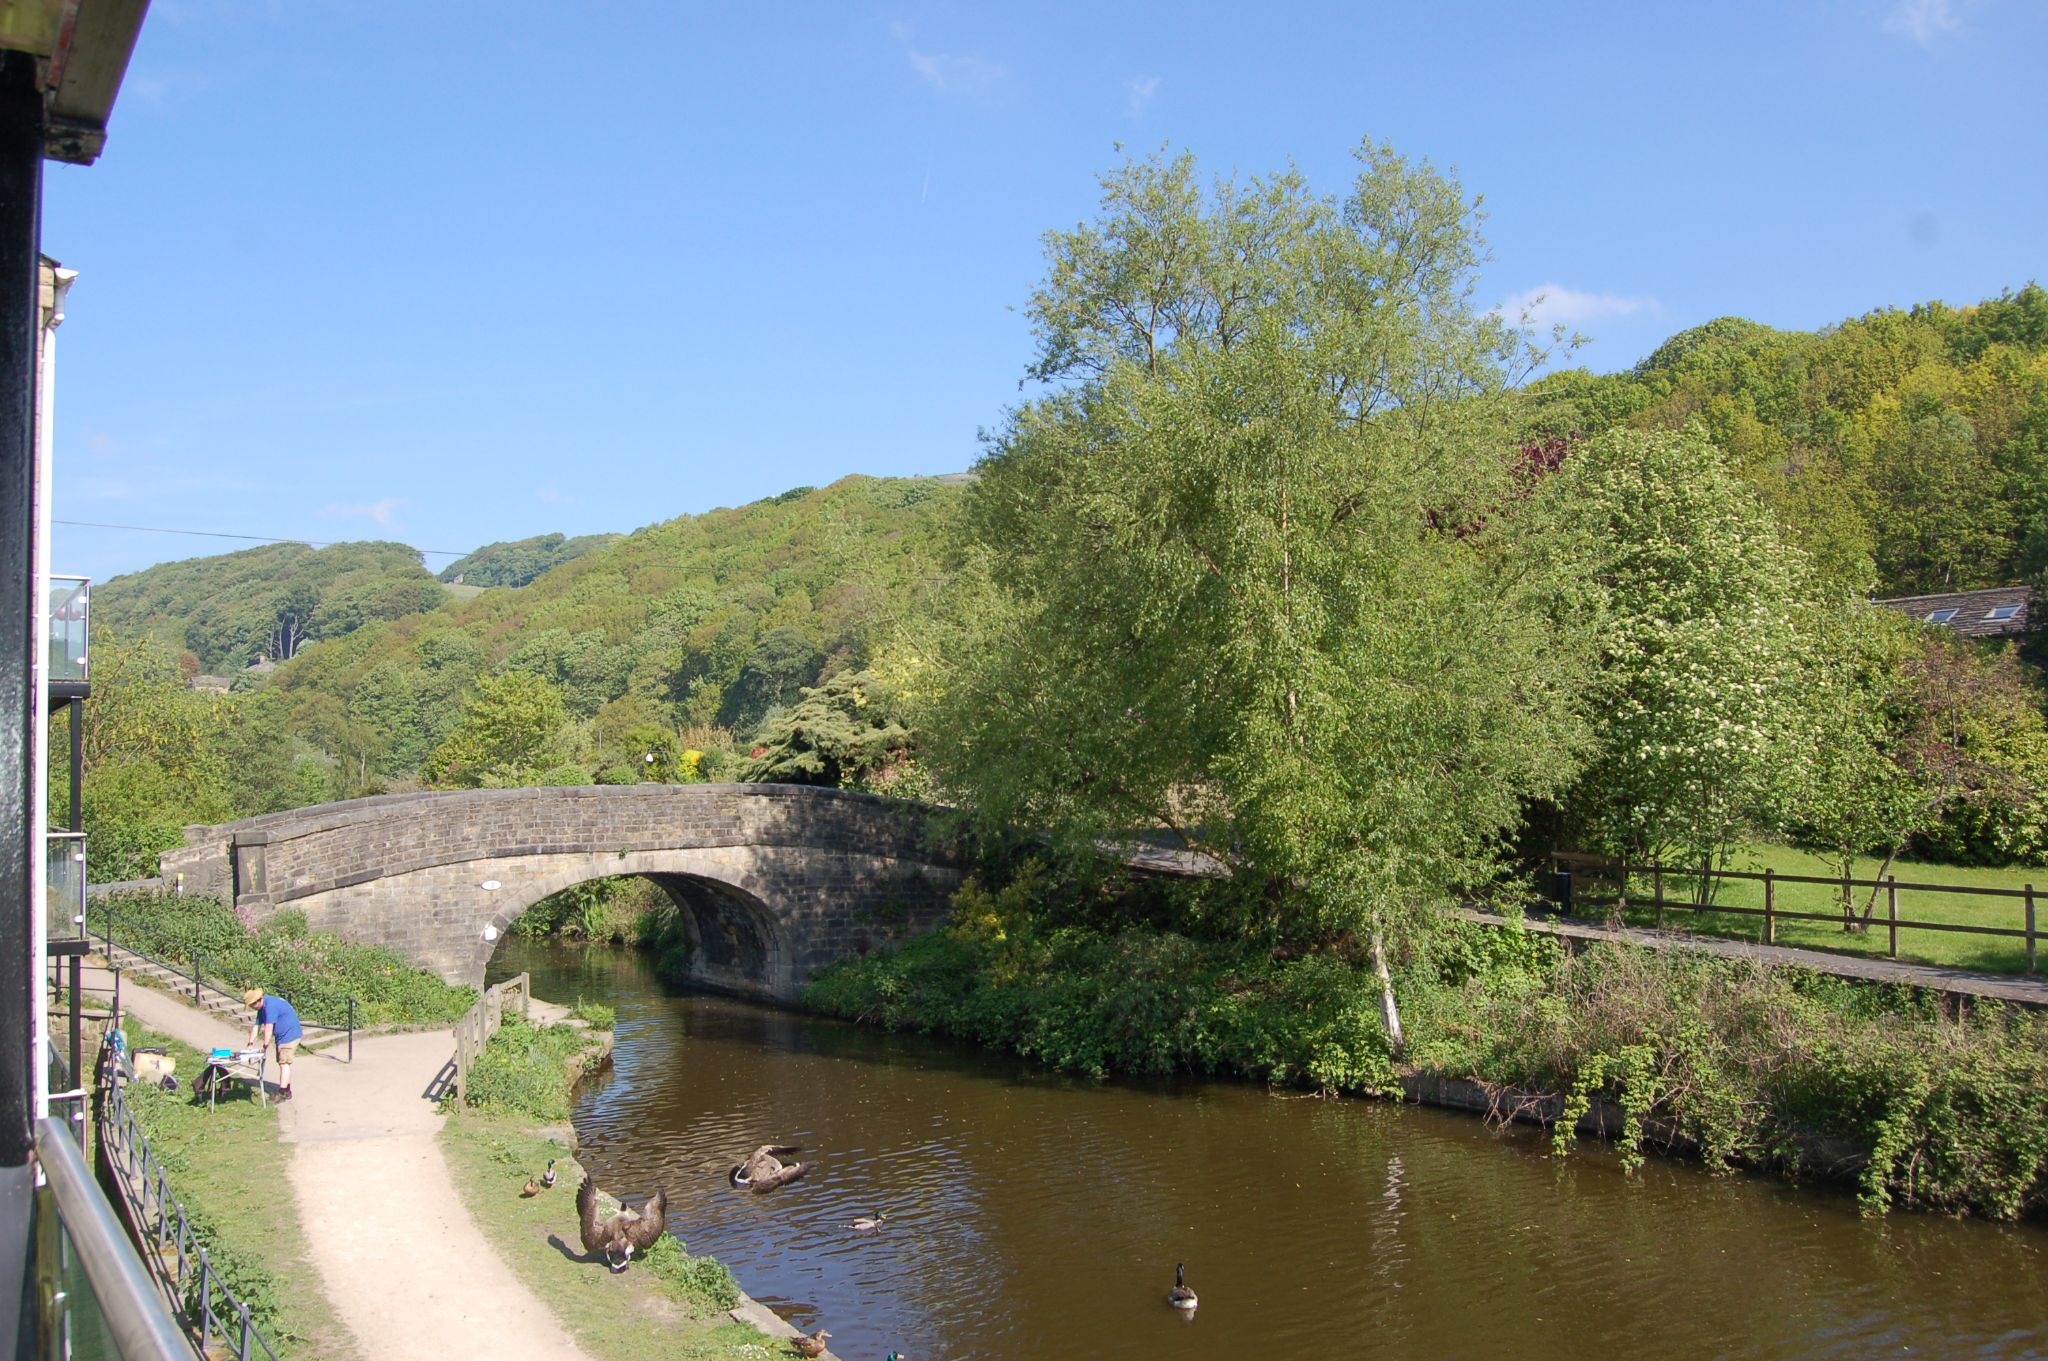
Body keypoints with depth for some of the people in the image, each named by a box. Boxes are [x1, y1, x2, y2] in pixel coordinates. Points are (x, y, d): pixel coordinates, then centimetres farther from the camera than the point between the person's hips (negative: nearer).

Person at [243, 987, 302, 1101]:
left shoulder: (270, 1005, -24)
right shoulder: (262, 1008, 8)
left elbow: (269, 1027, -25)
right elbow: (256, 1026, 9)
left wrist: (265, 1045, -23)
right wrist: (250, 1044, 4)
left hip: (289, 1035, -10)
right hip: (281, 1036, 10)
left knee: (284, 1063, -14)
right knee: (283, 1063, 13)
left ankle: (282, 1093, -16)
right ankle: (287, 1091, 20)